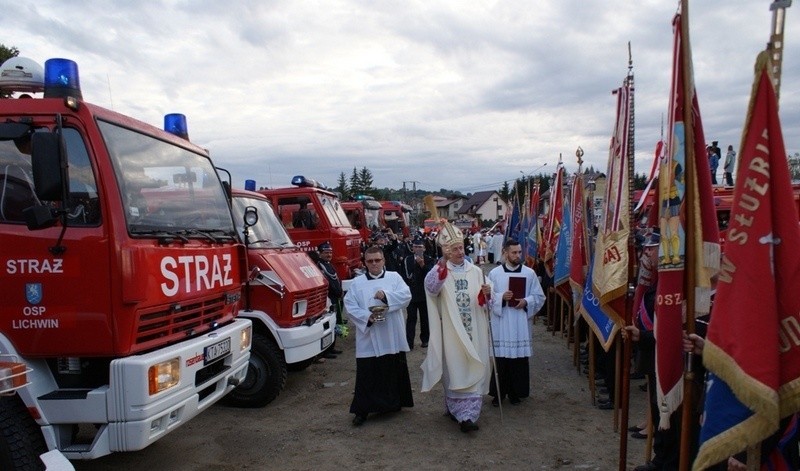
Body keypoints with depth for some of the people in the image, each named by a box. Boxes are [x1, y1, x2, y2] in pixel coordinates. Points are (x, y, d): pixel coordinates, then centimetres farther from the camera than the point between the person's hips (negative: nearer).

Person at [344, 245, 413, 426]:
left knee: (394, 371, 12)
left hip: (392, 337, 1)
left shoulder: (394, 277, 5)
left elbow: (406, 296, -8)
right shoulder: (357, 282, 4)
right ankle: (362, 410, 10)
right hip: (368, 338, -1)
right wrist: (367, 317, -18)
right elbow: (350, 306, -3)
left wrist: (386, 295, -22)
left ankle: (395, 403, 31)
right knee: (367, 374, 0)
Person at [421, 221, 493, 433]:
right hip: (451, 332, -3)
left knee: (473, 369, 4)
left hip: (473, 331, 3)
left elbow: (482, 302, 10)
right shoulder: (440, 270, -4)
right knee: (455, 370, 0)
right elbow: (430, 287, -27)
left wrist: (485, 294, -14)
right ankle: (463, 413, 12)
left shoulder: (475, 271, 7)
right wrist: (443, 263, -40)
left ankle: (466, 413, 15)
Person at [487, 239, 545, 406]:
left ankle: (516, 392, 21)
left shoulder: (529, 273, 3)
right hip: (500, 323, -1)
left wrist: (526, 301, -12)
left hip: (521, 323, 1)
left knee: (519, 358, 5)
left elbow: (539, 297, 6)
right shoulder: (494, 273, 1)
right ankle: (498, 392, 16)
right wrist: (501, 297, -16)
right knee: (500, 358, 2)